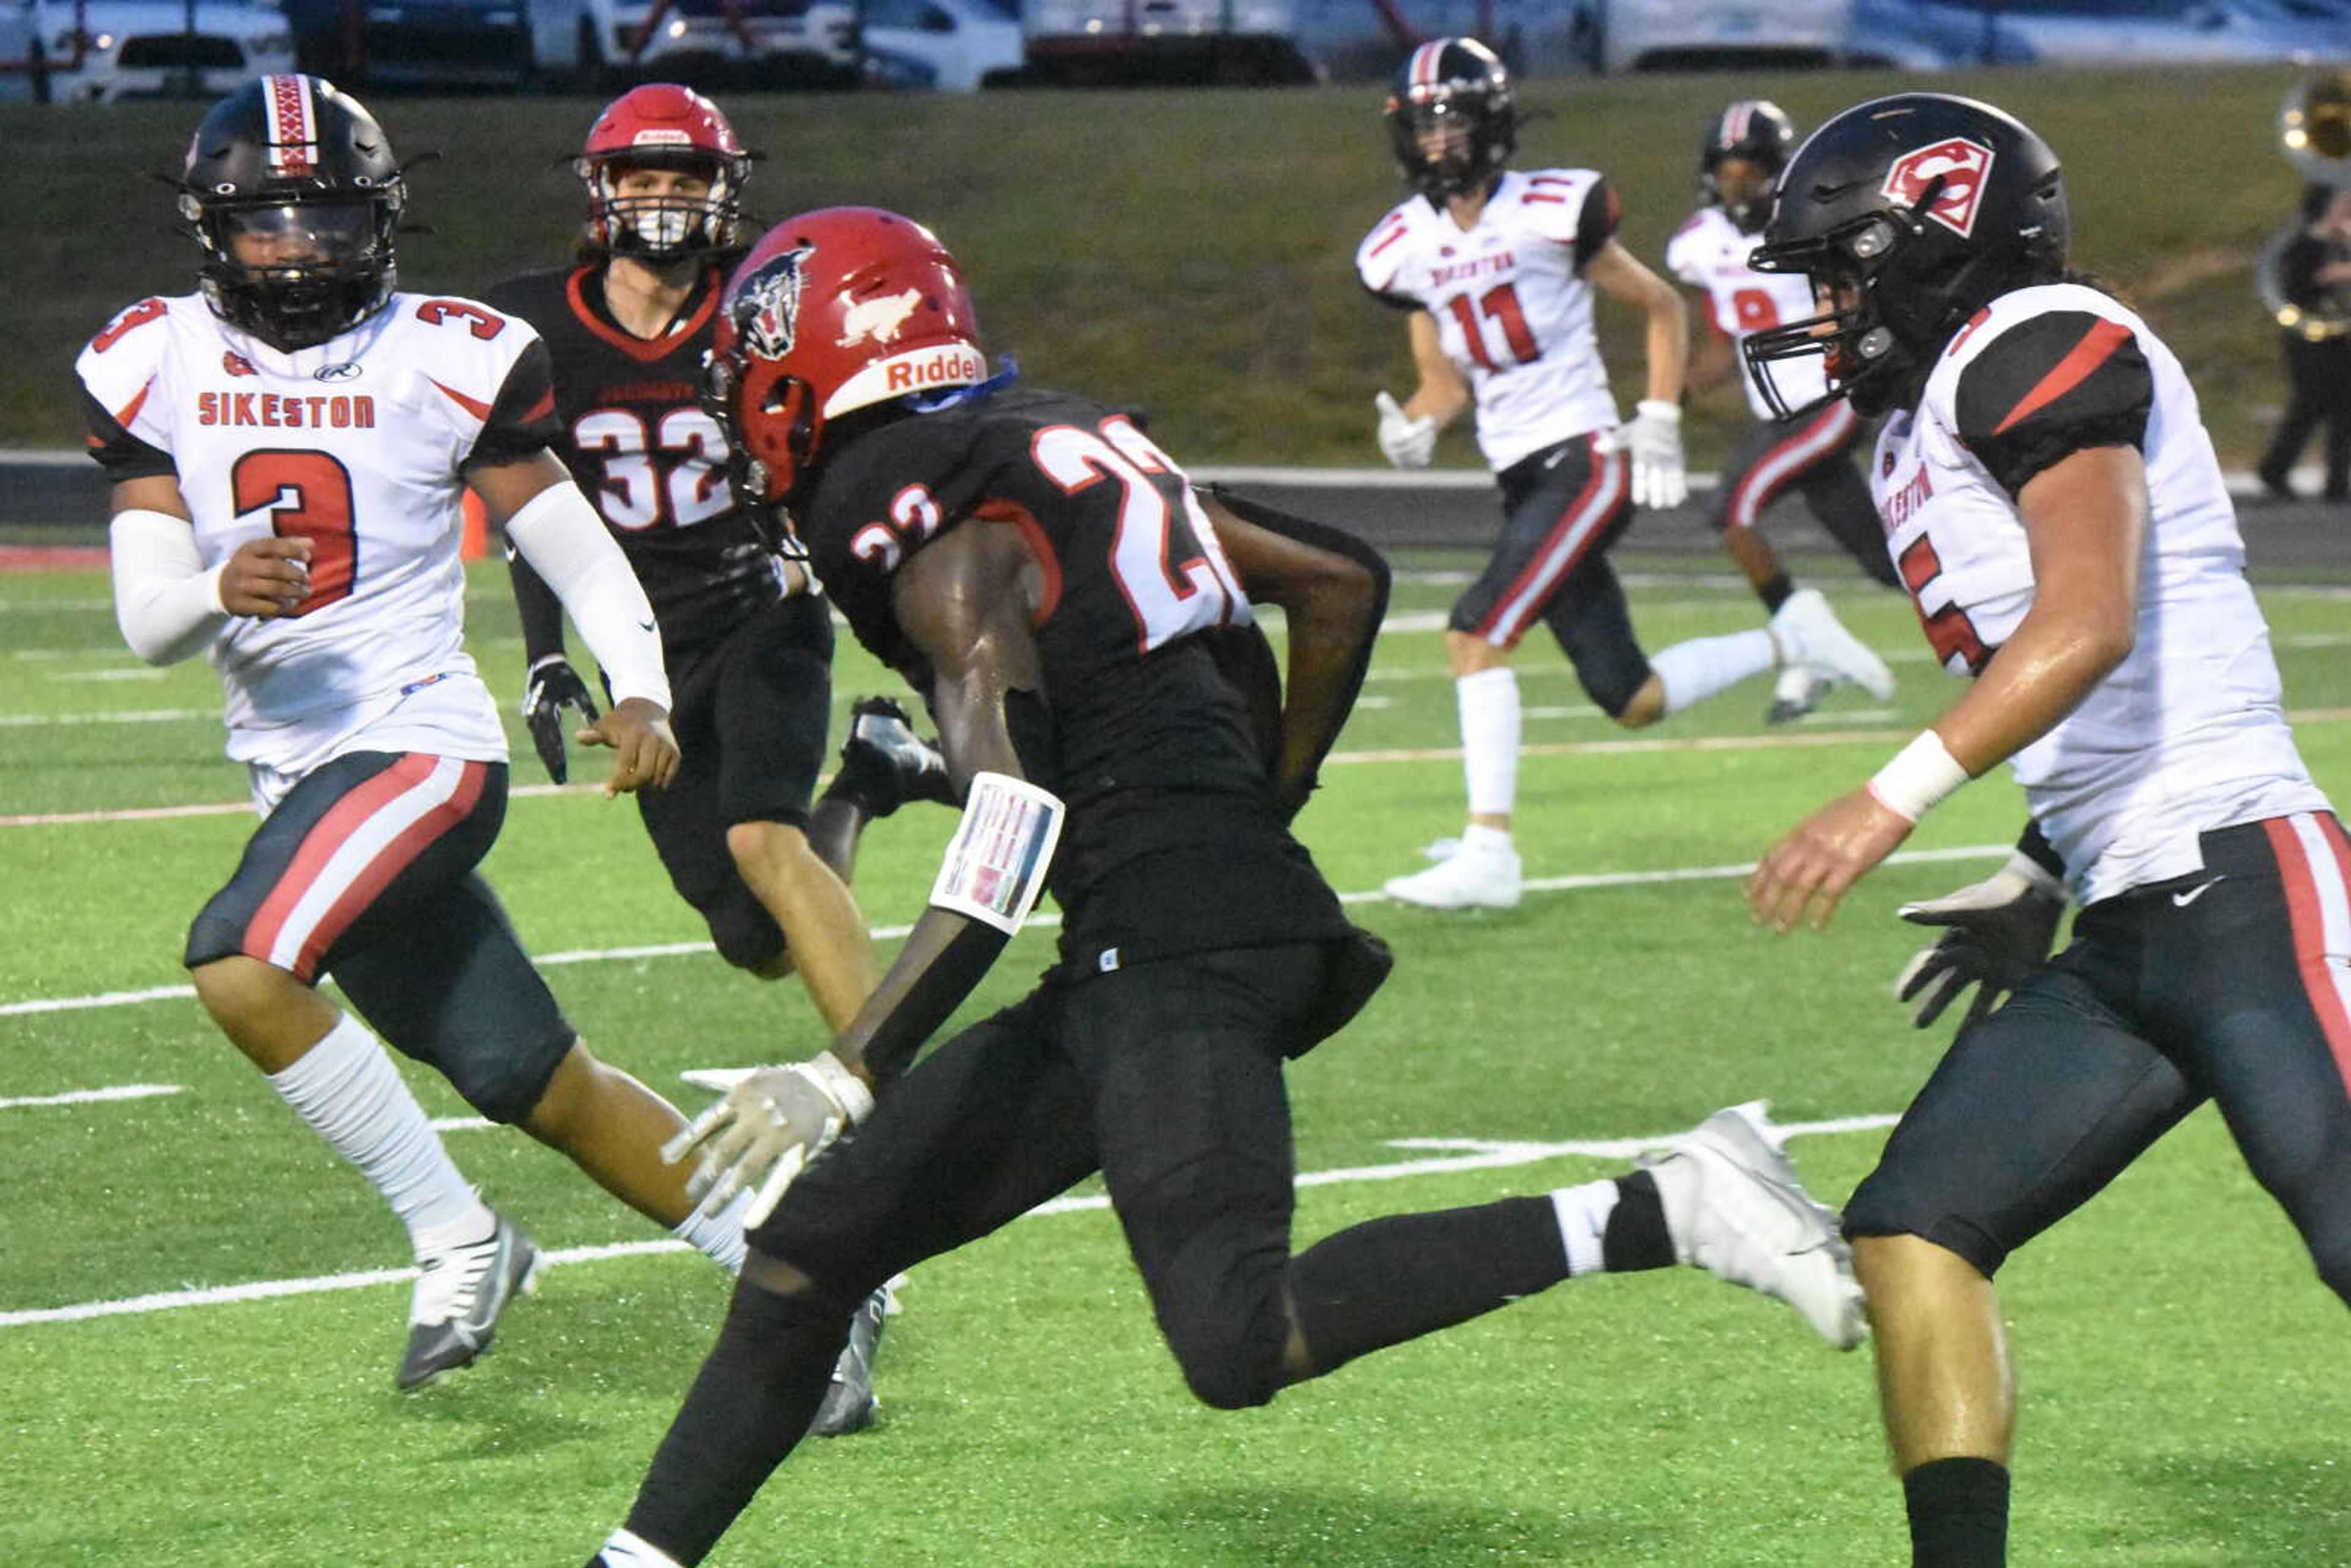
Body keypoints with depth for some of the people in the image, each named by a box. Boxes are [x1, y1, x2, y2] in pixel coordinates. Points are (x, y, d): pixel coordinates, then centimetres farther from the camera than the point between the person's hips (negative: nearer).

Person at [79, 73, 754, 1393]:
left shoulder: (446, 360, -6)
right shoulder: (159, 370, 3)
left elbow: (579, 550, 0)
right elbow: (147, 624, -2)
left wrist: (642, 692, -17)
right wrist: (218, 590, -25)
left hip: (420, 741, -5)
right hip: (293, 771, 5)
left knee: (239, 964, -27)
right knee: (535, 1085, 8)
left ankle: (457, 1238, -13)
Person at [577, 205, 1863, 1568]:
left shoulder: (942, 537, -9)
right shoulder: (1071, 447, 17)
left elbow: (1011, 827, -20)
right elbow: (1343, 580, 24)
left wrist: (847, 1076, -21)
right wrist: (1263, 812, 32)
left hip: (1173, 942, -10)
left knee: (1242, 1344, -23)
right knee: (810, 1249, 11)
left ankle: (1667, 1212, -22)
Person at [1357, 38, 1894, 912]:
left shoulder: (1549, 212, -8)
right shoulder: (1408, 249, 9)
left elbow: (1661, 308, 3)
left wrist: (1659, 422, -6)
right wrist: (1413, 428, -6)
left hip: (1585, 460, -7)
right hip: (1519, 477, 7)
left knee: (1475, 634, -21)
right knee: (1631, 701, 6)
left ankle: (1488, 853, -21)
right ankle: (1787, 642, 30)